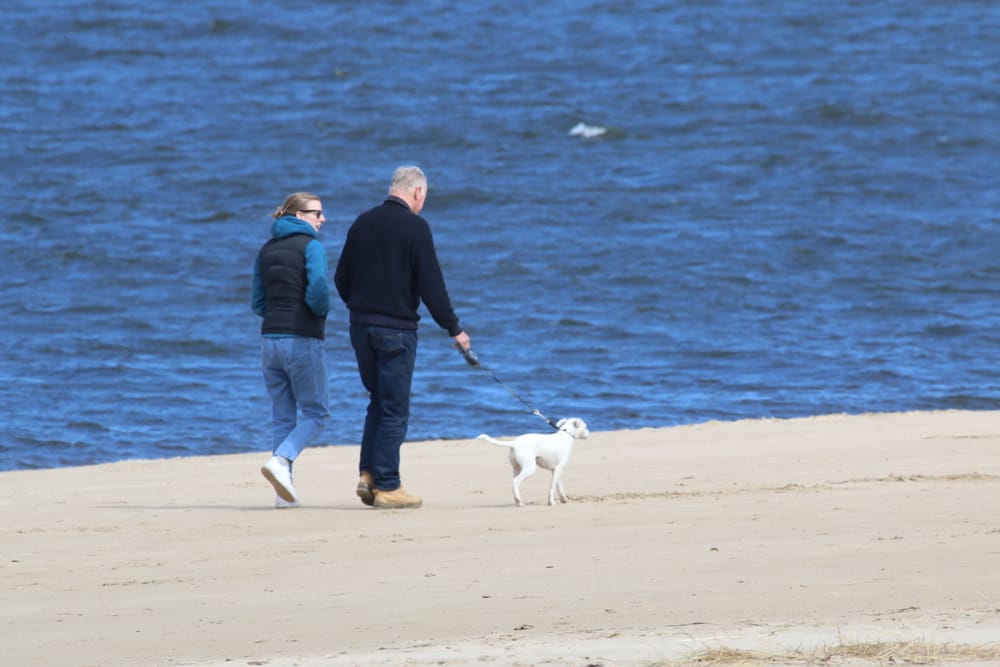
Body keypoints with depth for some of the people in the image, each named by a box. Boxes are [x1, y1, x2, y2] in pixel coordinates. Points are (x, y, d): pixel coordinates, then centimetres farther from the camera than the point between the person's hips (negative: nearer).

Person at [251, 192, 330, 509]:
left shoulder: (266, 251, 13)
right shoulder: (311, 246, -8)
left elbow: (258, 302, 12)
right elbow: (318, 288, -20)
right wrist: (322, 311, 0)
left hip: (271, 338, 6)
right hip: (303, 340, -6)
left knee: (283, 416, 11)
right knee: (316, 412, 5)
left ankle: (285, 491, 6)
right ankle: (280, 460, -17)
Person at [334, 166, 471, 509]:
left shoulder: (363, 223, 7)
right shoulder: (415, 227, -11)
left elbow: (341, 278, 13)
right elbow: (431, 285, -12)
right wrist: (454, 329, -4)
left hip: (361, 326, 6)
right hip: (397, 328, -6)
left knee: (379, 400, 18)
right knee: (394, 409, 0)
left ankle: (368, 474, 6)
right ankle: (386, 486, -1)